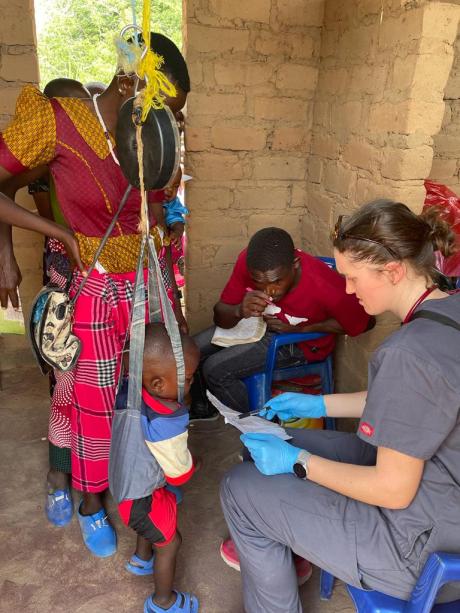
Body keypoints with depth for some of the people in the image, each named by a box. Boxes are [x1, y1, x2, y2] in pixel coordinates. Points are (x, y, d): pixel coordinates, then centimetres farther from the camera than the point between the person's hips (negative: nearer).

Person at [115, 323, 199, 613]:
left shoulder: (129, 387, -22)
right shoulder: (166, 425, -40)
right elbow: (179, 474, -23)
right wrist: (193, 461, -4)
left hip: (125, 477, 7)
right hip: (141, 495, -7)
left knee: (153, 522, 35)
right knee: (170, 541, 18)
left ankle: (141, 559, 61)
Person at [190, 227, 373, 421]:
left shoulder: (323, 285, -35)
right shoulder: (248, 261, -23)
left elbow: (365, 322, -17)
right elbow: (220, 315, -14)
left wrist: (300, 328, -21)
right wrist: (239, 311, -39)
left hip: (299, 342, -5)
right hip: (256, 323, 5)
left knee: (216, 370, -18)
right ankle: (201, 415, 24)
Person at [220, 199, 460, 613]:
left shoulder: (411, 353, -33)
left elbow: (393, 491, -25)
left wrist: (297, 462, -14)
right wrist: (318, 404, 10)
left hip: (421, 541, -9)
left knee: (240, 489, -1)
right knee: (282, 445, 16)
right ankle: (280, 552, 39)